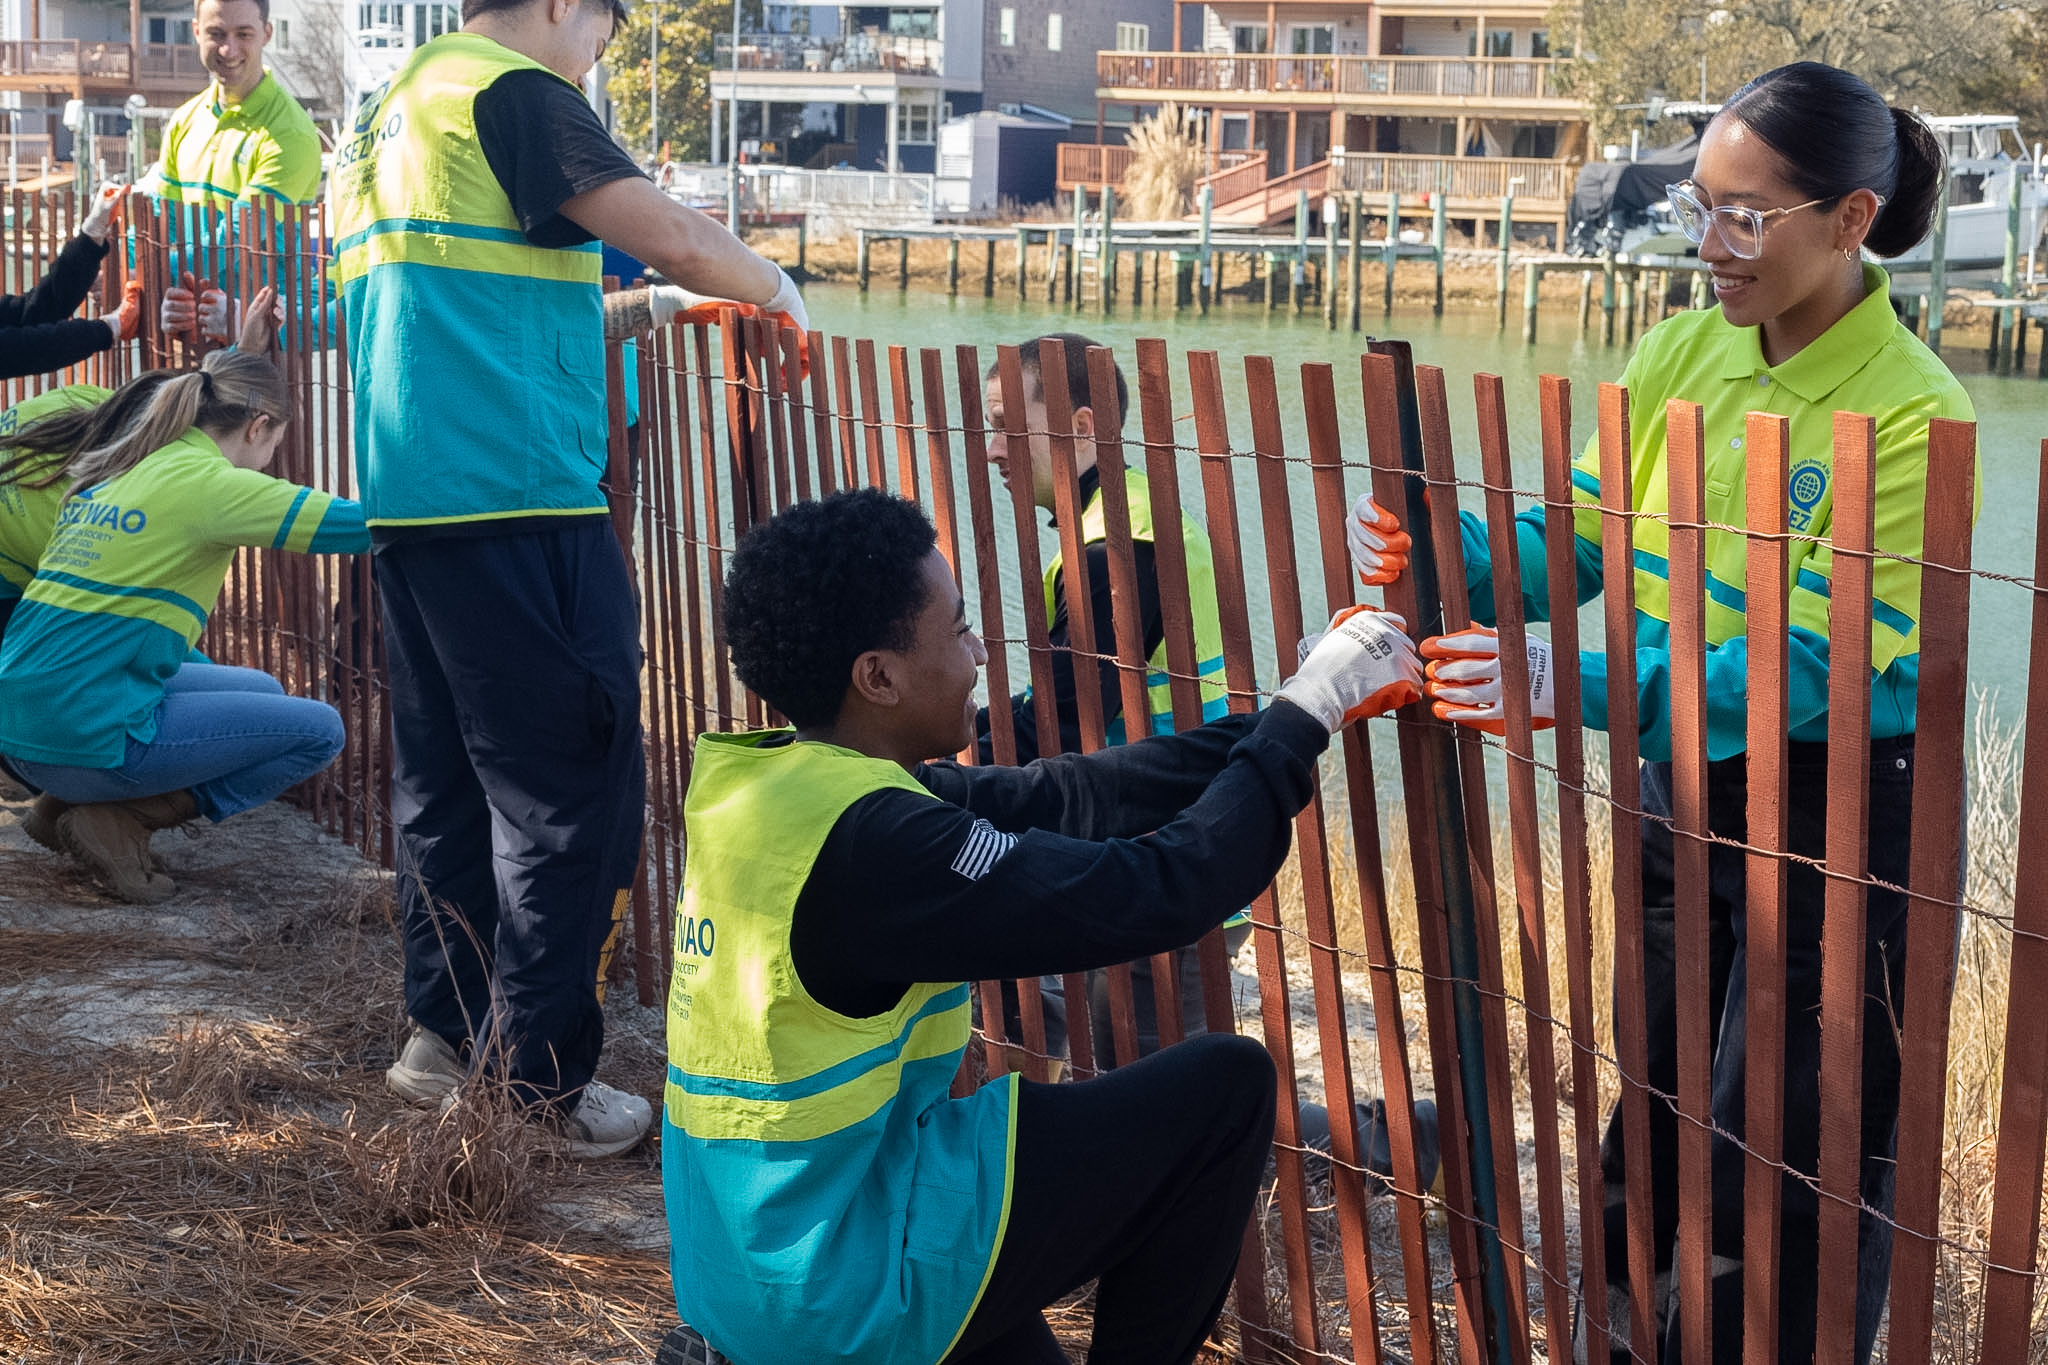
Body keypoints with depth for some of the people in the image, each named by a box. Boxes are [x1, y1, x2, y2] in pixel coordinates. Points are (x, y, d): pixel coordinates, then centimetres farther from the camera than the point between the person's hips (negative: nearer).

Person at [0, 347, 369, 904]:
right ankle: (120, 821, -4)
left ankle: (72, 799, 12)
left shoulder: (103, 474, 16)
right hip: (81, 740, -9)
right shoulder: (208, 484, -11)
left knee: (262, 691, 23)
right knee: (319, 730, 0)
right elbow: (360, 523, -14)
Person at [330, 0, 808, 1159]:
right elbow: (677, 242, -14)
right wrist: (775, 288, 4)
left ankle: (445, 1033, 25)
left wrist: (604, 312, 29)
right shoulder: (515, 94, -8)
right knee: (570, 791, -4)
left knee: (445, 776, 16)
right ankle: (543, 1084, 0)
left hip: (409, 497, 10)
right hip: (518, 498, -10)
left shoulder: (391, 112, 21)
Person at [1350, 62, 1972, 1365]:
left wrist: (1571, 686, -37)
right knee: (1654, 1105, 21)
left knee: (1793, 1162, 6)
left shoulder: (1913, 414, -21)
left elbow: (1806, 662, -27)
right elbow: (1572, 540, -1)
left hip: (1838, 813, -6)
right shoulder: (1681, 354, -1)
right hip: (1678, 787, 6)